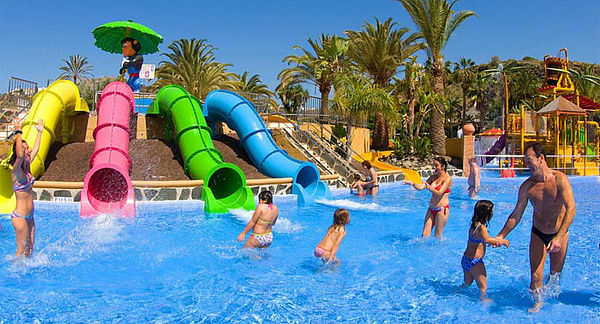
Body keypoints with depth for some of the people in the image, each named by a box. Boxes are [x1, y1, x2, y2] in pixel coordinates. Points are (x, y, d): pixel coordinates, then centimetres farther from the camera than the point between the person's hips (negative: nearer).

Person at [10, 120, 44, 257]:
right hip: (20, 217, -8)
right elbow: (19, 155, -36)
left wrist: (40, 132, 26)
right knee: (22, 250, 0)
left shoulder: (26, 168, 6)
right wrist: (18, 133, -28)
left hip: (29, 216, 8)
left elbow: (36, 150, 18)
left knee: (30, 249, 12)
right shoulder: (16, 171, -16)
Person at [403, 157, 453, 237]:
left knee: (437, 236, 1)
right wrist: (412, 183, -15)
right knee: (424, 235, 2)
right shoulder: (433, 177, 10)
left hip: (442, 209, -6)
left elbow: (439, 193, -21)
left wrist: (429, 187, -37)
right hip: (431, 209, 6)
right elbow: (420, 187, 5)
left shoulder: (448, 178, -9)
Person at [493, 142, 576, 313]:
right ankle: (538, 301, 21)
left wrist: (559, 237, -37)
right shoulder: (527, 186, -10)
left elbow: (571, 209, -27)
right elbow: (516, 215, -3)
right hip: (538, 234, 1)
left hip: (560, 233, -1)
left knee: (556, 273, 15)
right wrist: (501, 236, -8)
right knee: (535, 277, -4)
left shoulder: (560, 179, -18)